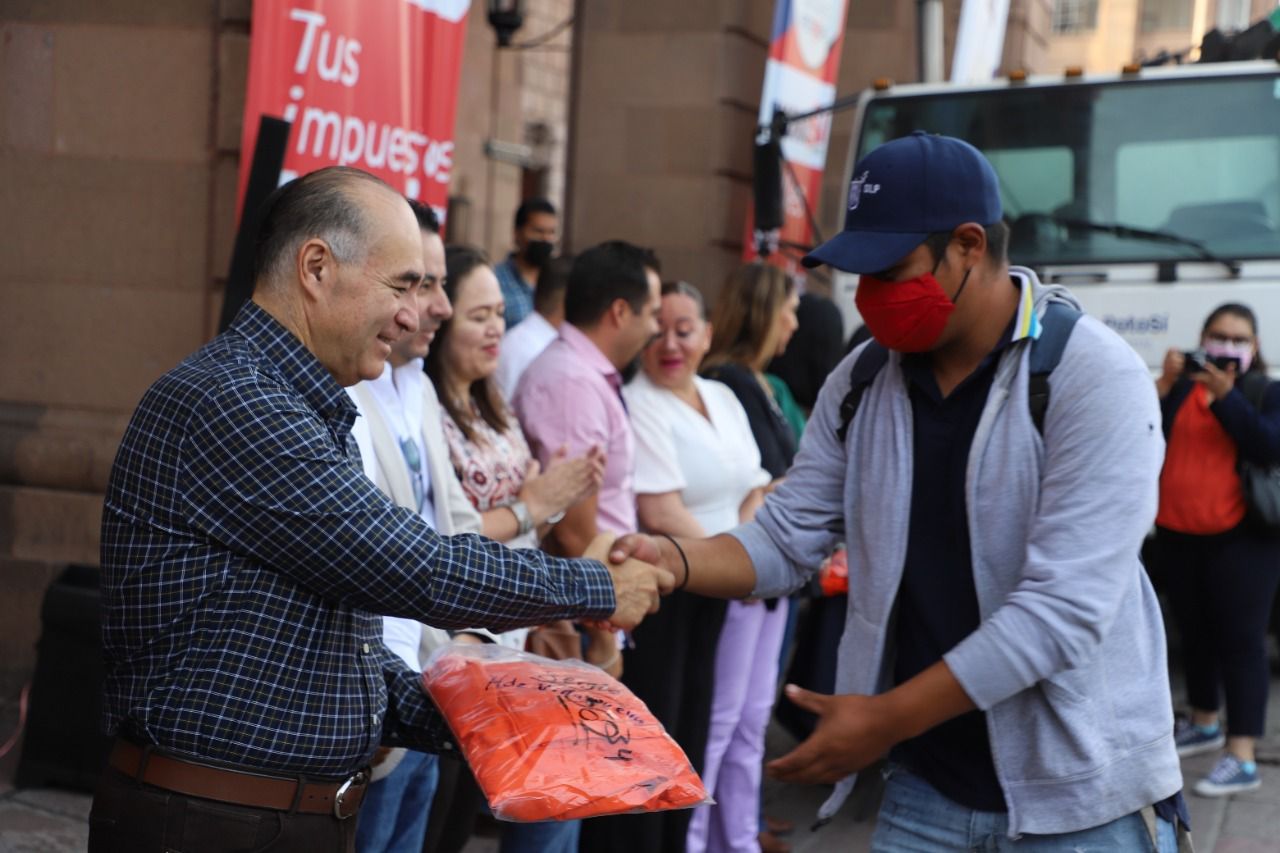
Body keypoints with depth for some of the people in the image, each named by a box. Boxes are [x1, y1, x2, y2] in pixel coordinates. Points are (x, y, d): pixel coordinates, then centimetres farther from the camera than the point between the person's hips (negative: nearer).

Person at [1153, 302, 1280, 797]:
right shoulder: (1179, 387, 7)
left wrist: (1224, 394, -23)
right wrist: (1165, 385, -17)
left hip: (1240, 538, -4)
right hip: (1177, 535, 4)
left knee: (1240, 640, -7)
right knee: (1194, 634, 16)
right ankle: (1205, 724, 35)